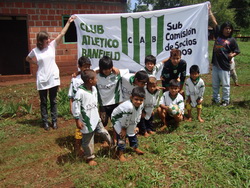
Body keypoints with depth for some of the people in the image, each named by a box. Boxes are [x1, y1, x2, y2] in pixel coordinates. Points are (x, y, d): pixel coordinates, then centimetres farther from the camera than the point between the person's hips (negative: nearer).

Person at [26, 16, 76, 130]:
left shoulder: (52, 45, -3)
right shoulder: (35, 51, -5)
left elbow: (62, 34, -7)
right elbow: (28, 59, 13)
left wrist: (69, 22, -10)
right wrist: (36, 62, -1)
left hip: (53, 78, 1)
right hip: (42, 80, -1)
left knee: (53, 101, 11)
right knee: (43, 102, 10)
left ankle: (54, 121, 21)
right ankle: (45, 122, 21)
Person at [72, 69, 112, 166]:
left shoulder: (94, 89, -2)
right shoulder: (80, 92, -26)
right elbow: (76, 107, -20)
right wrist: (77, 120, -15)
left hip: (96, 118, 6)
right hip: (87, 121, -6)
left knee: (104, 132, 16)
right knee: (88, 140, 11)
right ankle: (89, 158, 30)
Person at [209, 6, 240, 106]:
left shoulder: (232, 40, 0)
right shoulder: (218, 35, 8)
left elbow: (237, 51, 7)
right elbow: (214, 22, 9)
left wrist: (231, 55, -14)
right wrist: (209, 11, 11)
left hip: (224, 66, -3)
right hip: (215, 64, 4)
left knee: (225, 85, 2)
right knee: (215, 84, 12)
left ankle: (226, 100, 15)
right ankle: (216, 99, 24)